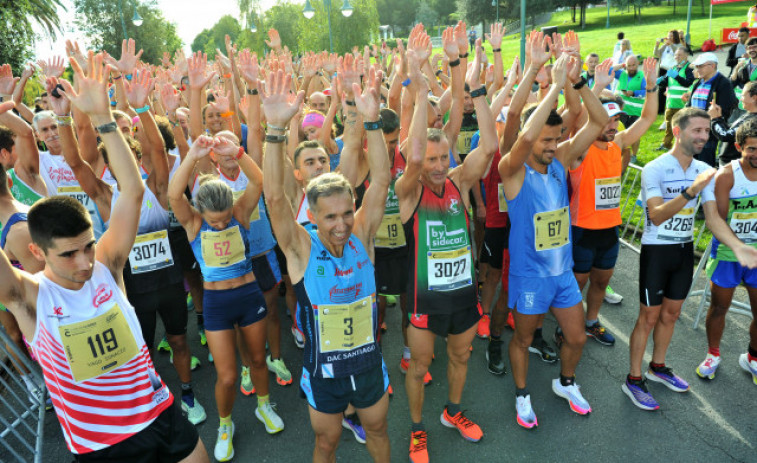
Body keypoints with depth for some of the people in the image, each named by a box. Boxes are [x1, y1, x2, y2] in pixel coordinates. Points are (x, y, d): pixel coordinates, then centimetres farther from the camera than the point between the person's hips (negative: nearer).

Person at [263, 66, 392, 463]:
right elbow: (274, 196, -32)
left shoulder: (361, 236, -13)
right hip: (324, 373, -2)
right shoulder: (301, 249, -19)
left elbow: (380, 181, -22)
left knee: (377, 430, 27)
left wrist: (371, 121, -31)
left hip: (369, 364, 2)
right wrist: (276, 128, -42)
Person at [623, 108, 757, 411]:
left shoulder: (704, 171, 1)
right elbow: (657, 215, -27)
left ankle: (657, 367, 37)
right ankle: (633, 380, 16)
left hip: (685, 250, 6)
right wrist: (690, 191, -39)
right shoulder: (655, 169, -17)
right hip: (656, 250, -6)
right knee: (649, 317, 2)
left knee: (671, 313, 17)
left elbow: (713, 218, -1)